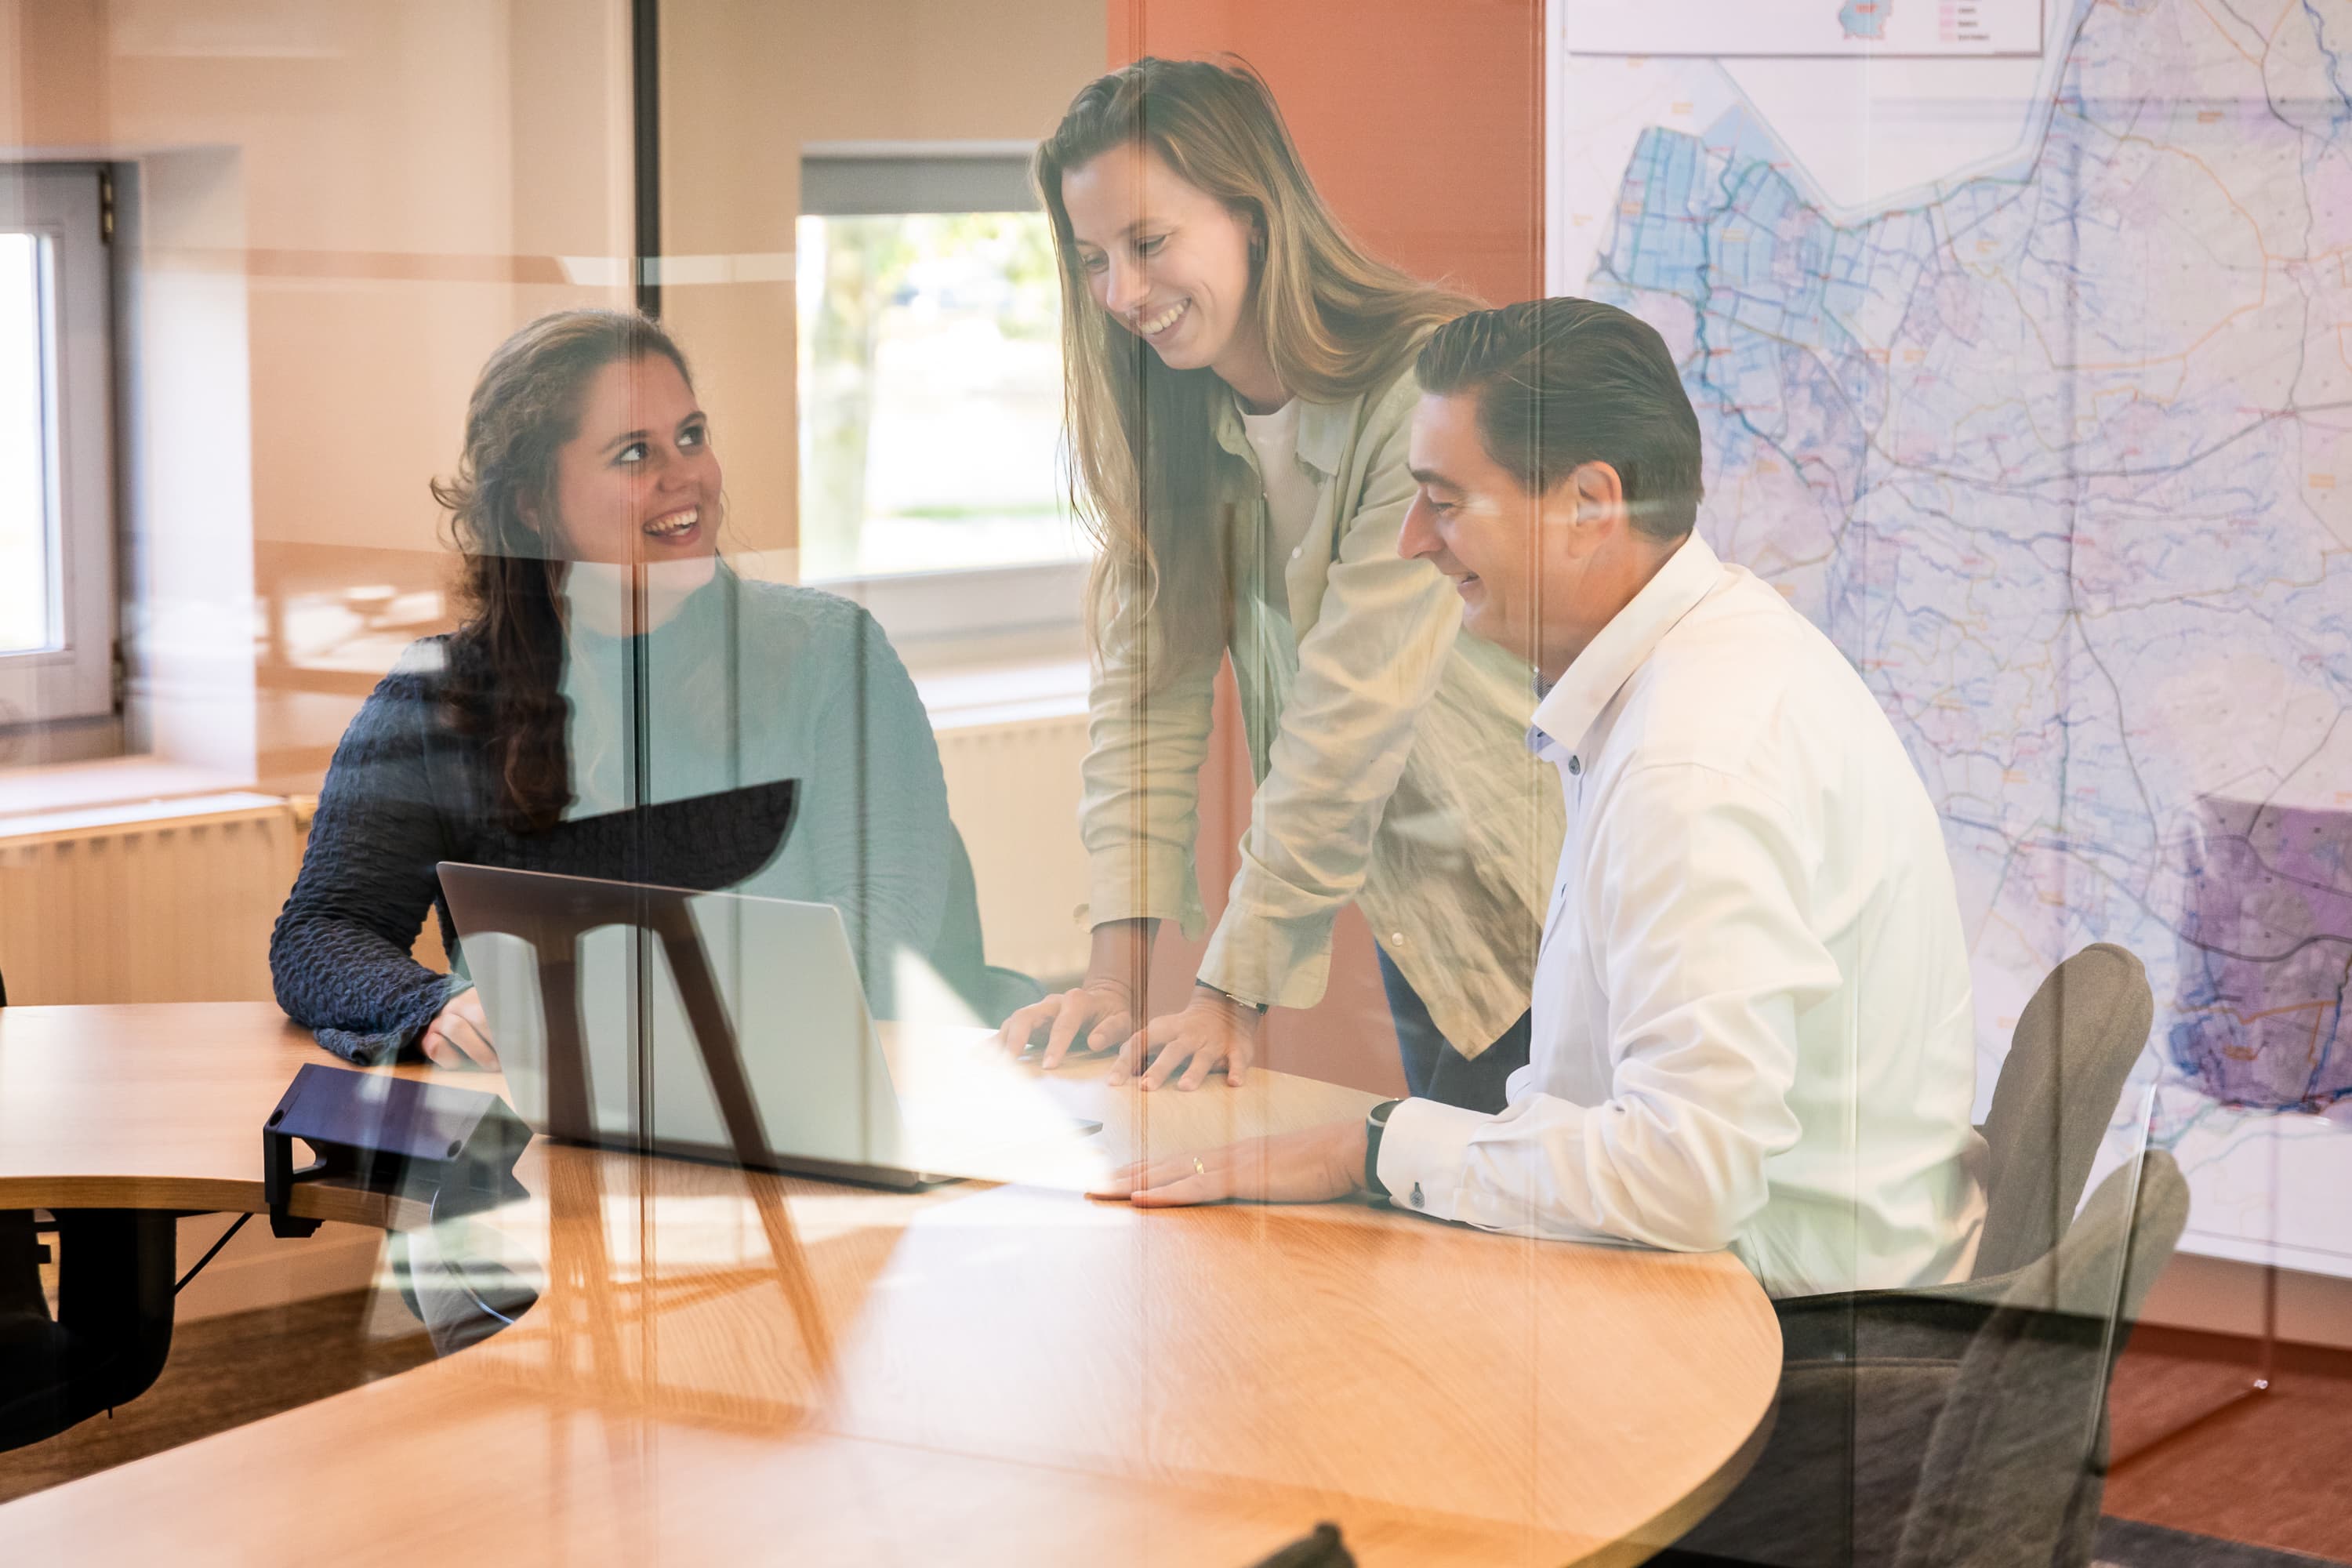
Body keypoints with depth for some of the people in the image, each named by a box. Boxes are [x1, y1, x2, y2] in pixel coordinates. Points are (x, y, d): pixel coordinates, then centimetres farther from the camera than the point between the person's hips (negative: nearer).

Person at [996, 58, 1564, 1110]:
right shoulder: (1174, 414, 0)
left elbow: (1354, 713, -25)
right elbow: (1147, 676, -5)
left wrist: (1235, 989, -25)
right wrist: (1120, 960, -14)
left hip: (1527, 897, -6)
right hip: (1411, 905, 6)